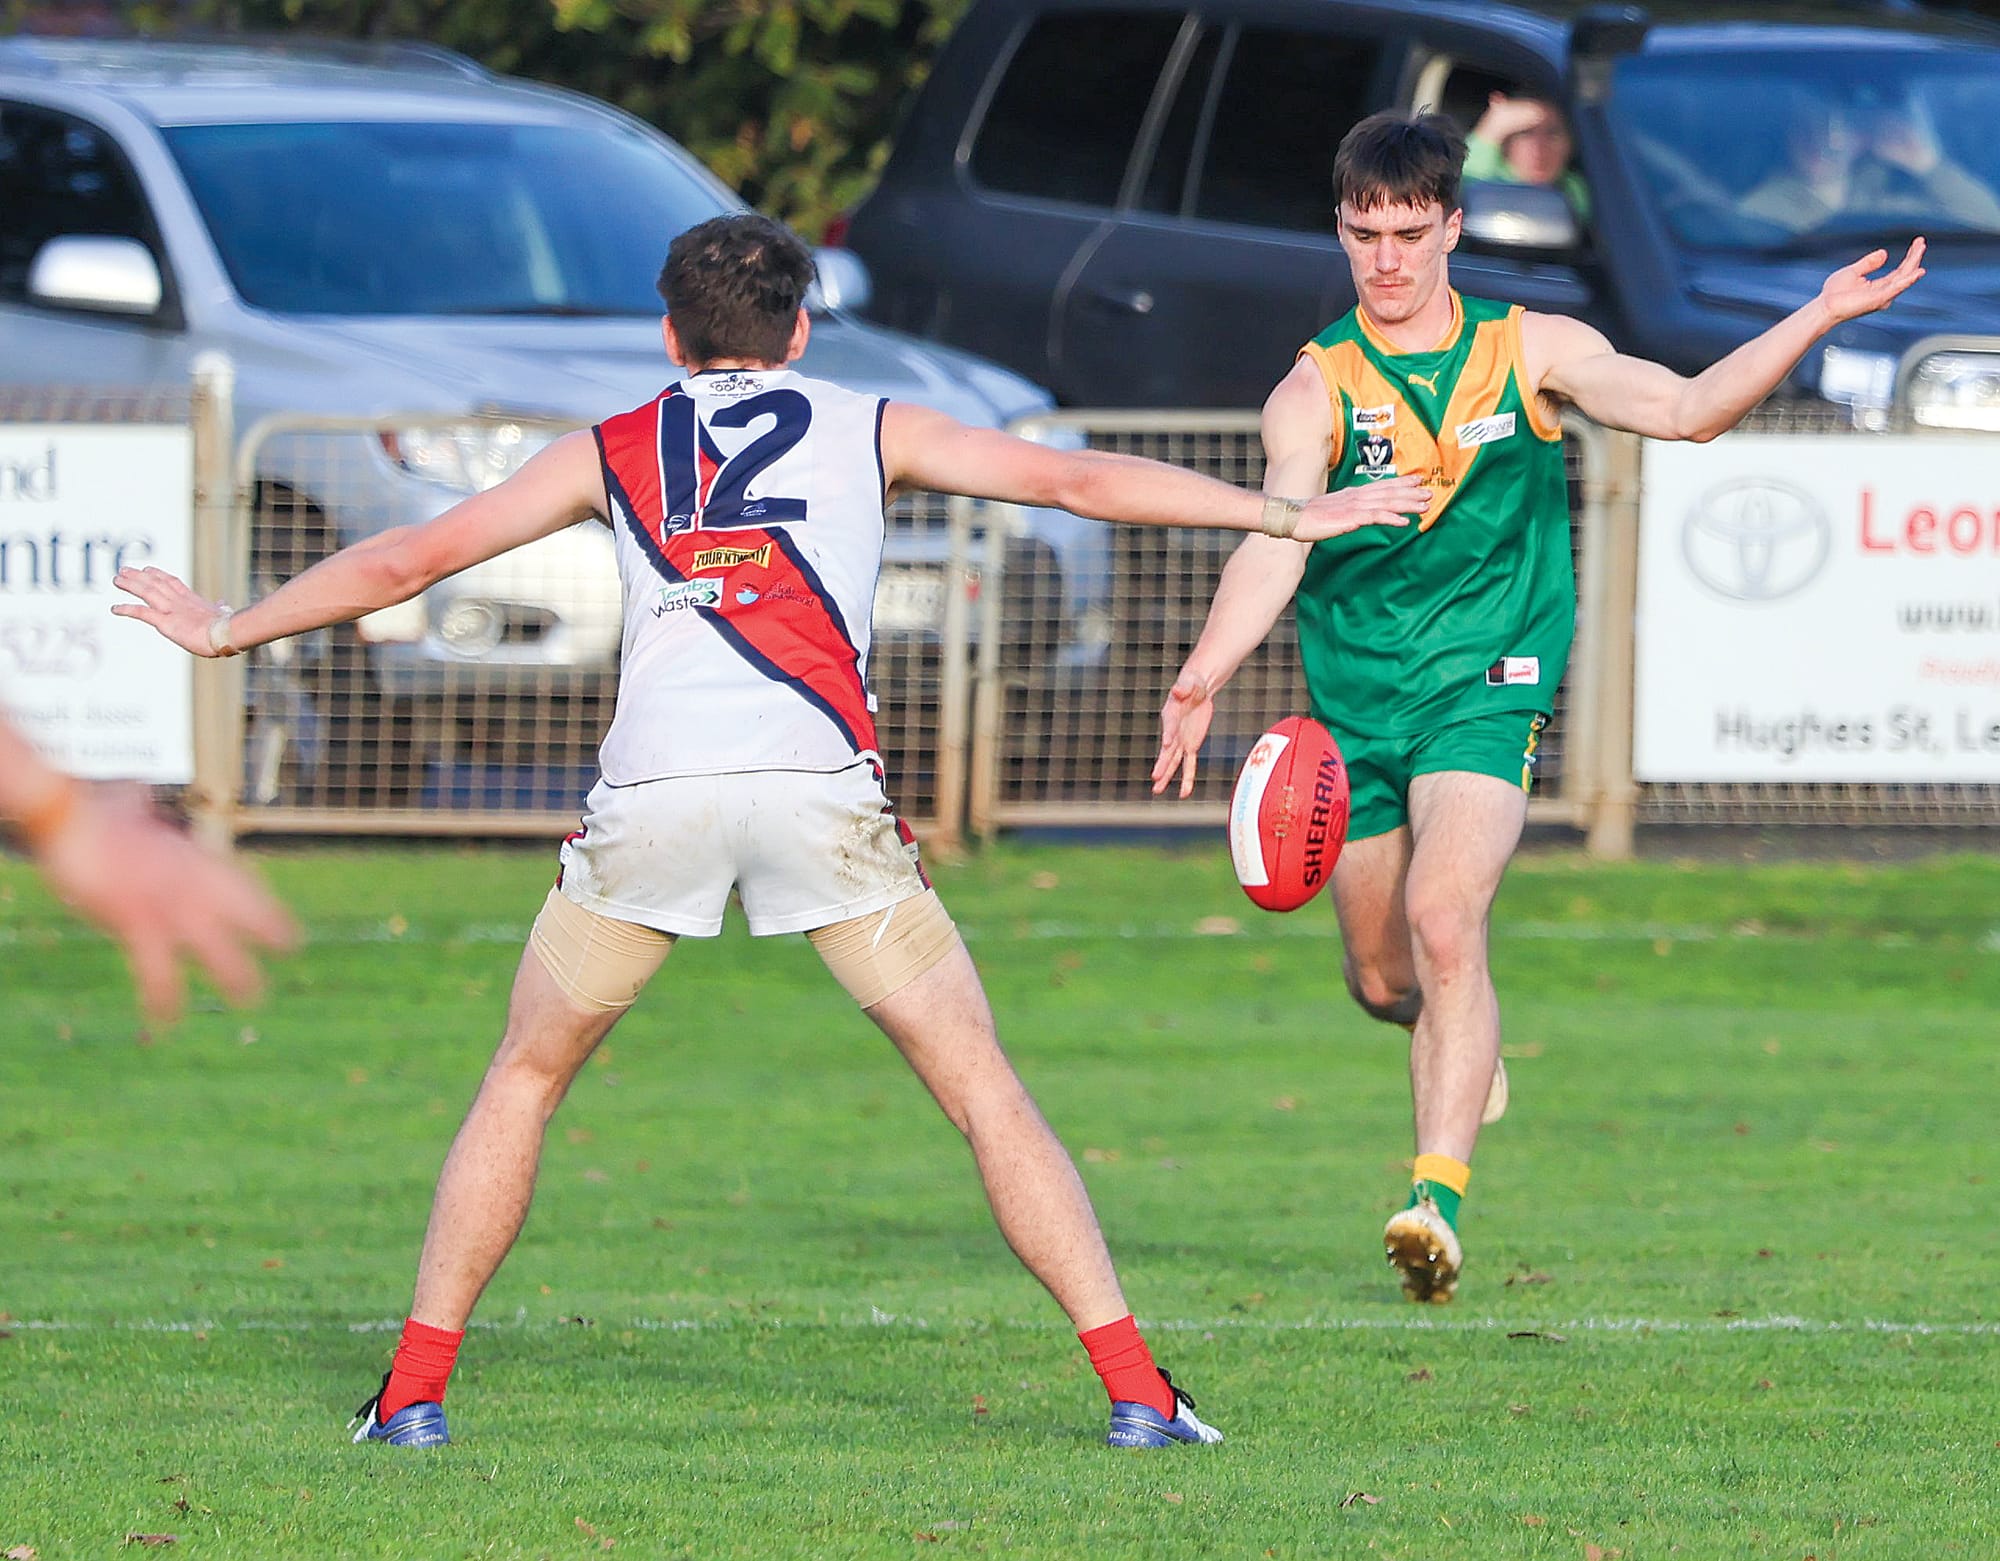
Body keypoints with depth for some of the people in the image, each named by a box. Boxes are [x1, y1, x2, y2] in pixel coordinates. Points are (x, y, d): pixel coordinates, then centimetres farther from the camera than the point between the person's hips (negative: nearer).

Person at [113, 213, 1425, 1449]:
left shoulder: (614, 450, 24)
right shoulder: (870, 430, 22)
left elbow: (402, 561, 27)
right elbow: (1079, 480, 19)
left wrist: (224, 631, 41)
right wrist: (1290, 517, 25)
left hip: (651, 785, 1)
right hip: (820, 778, -1)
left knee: (524, 1081, 20)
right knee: (983, 1088, 5)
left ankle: (416, 1389, 16)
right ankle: (1135, 1388, -3)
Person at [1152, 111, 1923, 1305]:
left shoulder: (1530, 353, 1)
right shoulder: (1317, 389, -4)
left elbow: (1685, 410, -5)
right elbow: (1276, 542, -17)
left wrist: (1820, 318, -17)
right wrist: (1206, 677, -35)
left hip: (1487, 683, -2)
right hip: (1357, 701, 2)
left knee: (1443, 916, -26)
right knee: (1384, 981, 12)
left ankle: (1440, 1199, -31)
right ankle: (1464, 1041, 50)